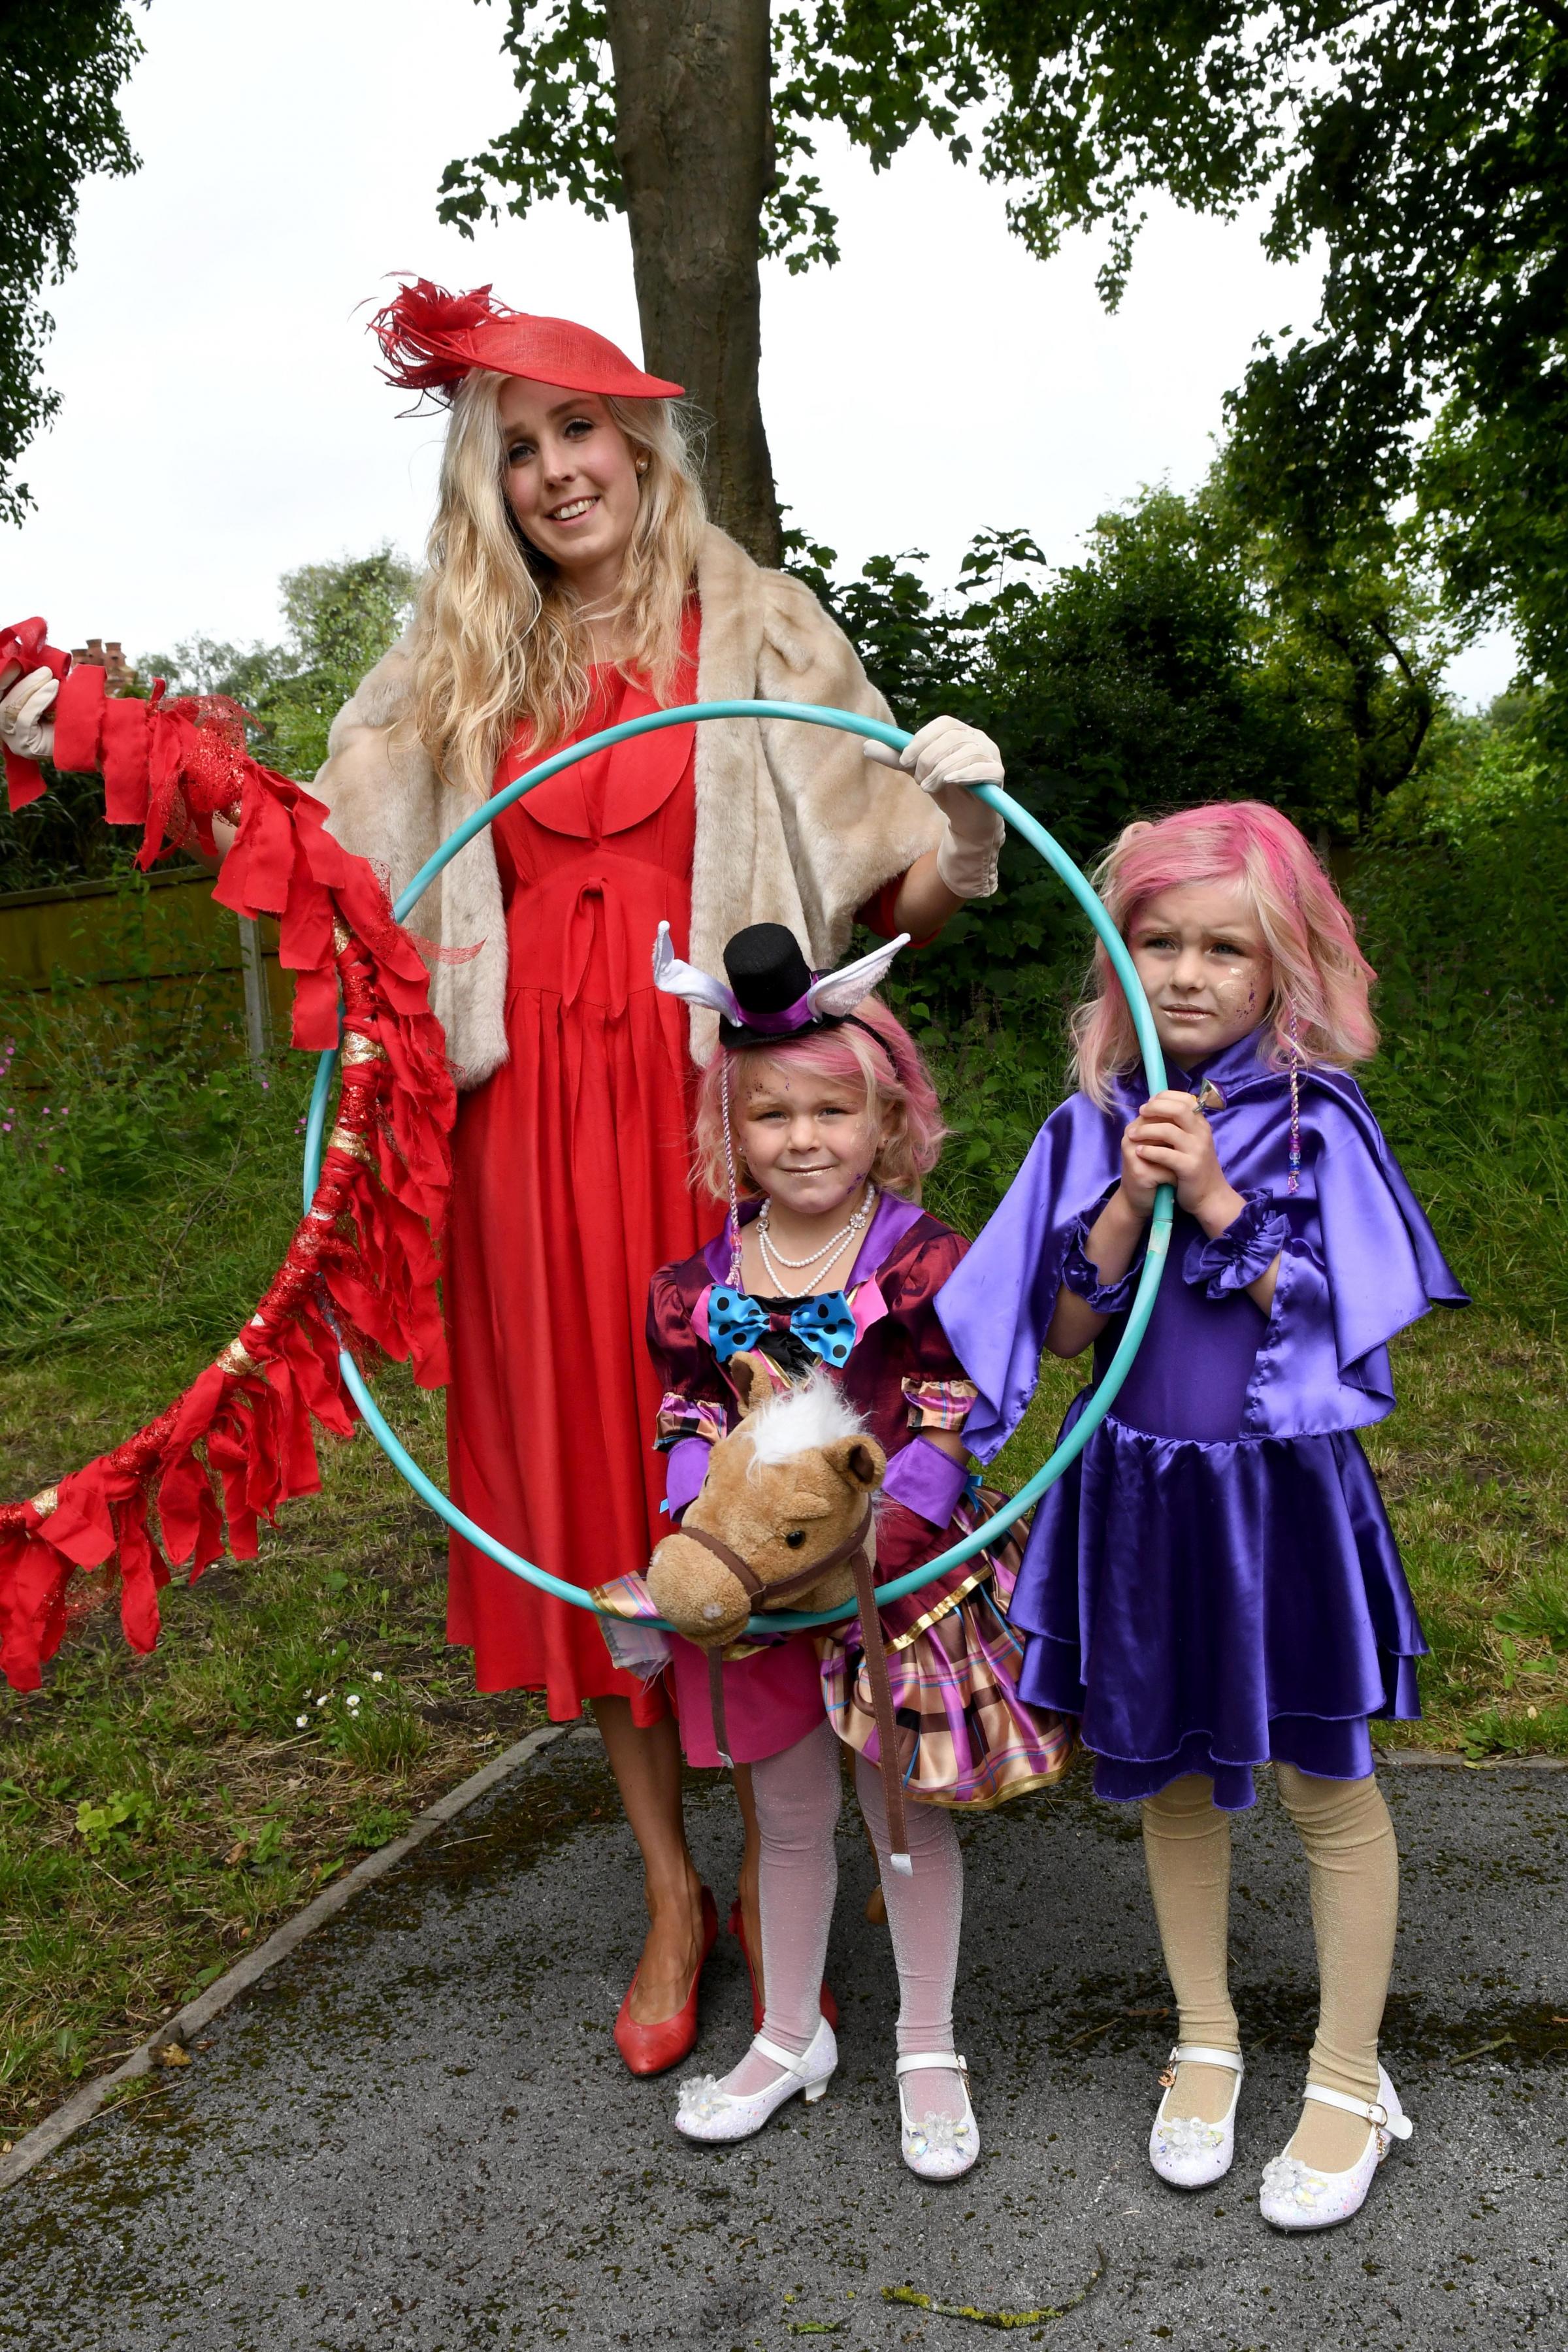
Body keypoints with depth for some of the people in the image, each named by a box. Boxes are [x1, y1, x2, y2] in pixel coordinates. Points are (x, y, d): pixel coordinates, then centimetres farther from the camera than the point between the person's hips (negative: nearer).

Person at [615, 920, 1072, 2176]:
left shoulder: (925, 1265, -12)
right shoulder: (703, 1284, -2)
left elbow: (950, 1424, -13)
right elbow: (691, 1423, 3)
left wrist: (880, 1539, -24)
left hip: (905, 1572, -3)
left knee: (906, 1809, 13)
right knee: (791, 1815, 19)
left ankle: (929, 2052, 34)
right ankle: (790, 2036, 41)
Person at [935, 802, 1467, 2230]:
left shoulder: (1318, 1122, -7)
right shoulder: (1094, 1126, 0)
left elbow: (1339, 1320, -12)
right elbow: (1062, 1330, -4)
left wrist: (1219, 1202, -19)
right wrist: (1132, 1203, -17)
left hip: (1281, 1493, -2)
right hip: (1139, 1491, 3)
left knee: (1324, 1787, 10)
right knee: (1170, 1775, 17)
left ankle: (1349, 2080, 30)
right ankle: (1205, 2043, 38)